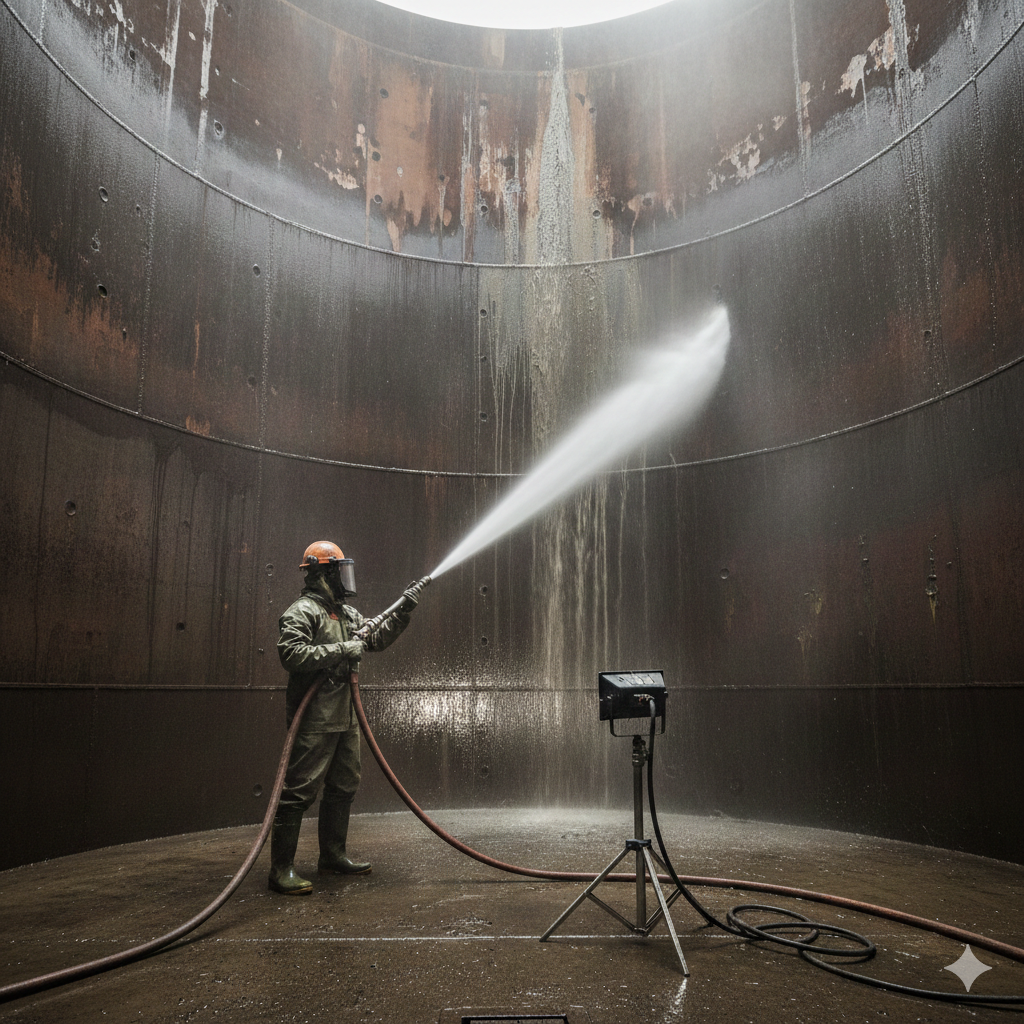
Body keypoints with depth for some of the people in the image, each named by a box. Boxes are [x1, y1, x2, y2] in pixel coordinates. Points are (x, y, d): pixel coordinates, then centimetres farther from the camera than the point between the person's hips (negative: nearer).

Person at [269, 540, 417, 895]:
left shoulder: (346, 613, 17)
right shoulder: (302, 611, -11)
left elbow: (376, 638, 26)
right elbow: (291, 653, -24)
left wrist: (401, 614, 12)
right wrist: (342, 650, -23)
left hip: (344, 717, 9)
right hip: (315, 719, -9)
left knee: (344, 786, 16)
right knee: (300, 789, -7)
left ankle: (333, 854, 29)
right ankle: (281, 868, 0)